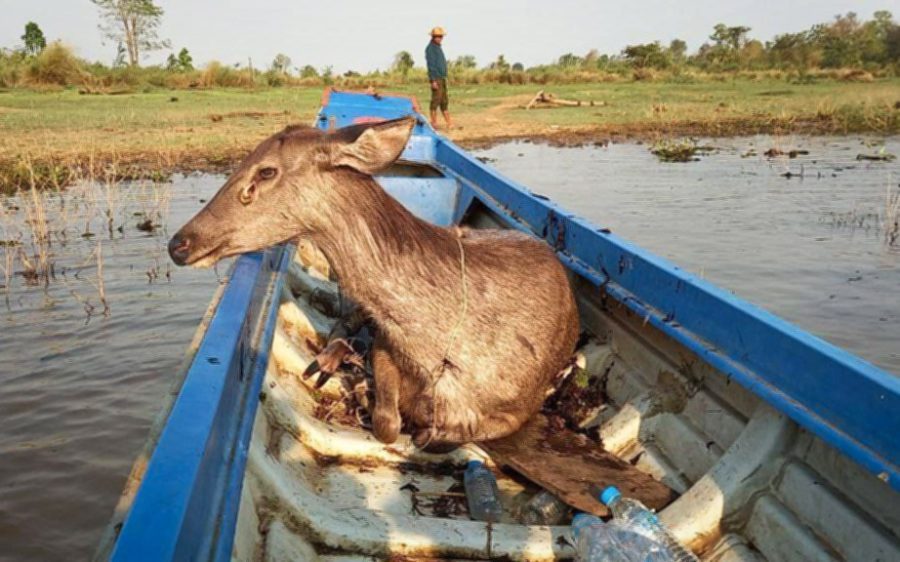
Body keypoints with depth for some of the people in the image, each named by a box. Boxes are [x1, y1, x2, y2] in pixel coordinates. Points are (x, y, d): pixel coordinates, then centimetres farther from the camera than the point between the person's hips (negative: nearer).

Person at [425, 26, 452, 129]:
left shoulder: (438, 48, 18)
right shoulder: (430, 48, -11)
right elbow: (430, 65, -18)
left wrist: (445, 78, 21)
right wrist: (433, 81, -23)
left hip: (442, 79, 9)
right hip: (436, 79, -9)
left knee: (444, 101, 8)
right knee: (436, 100, -7)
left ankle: (449, 123, 9)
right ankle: (434, 124, -4)